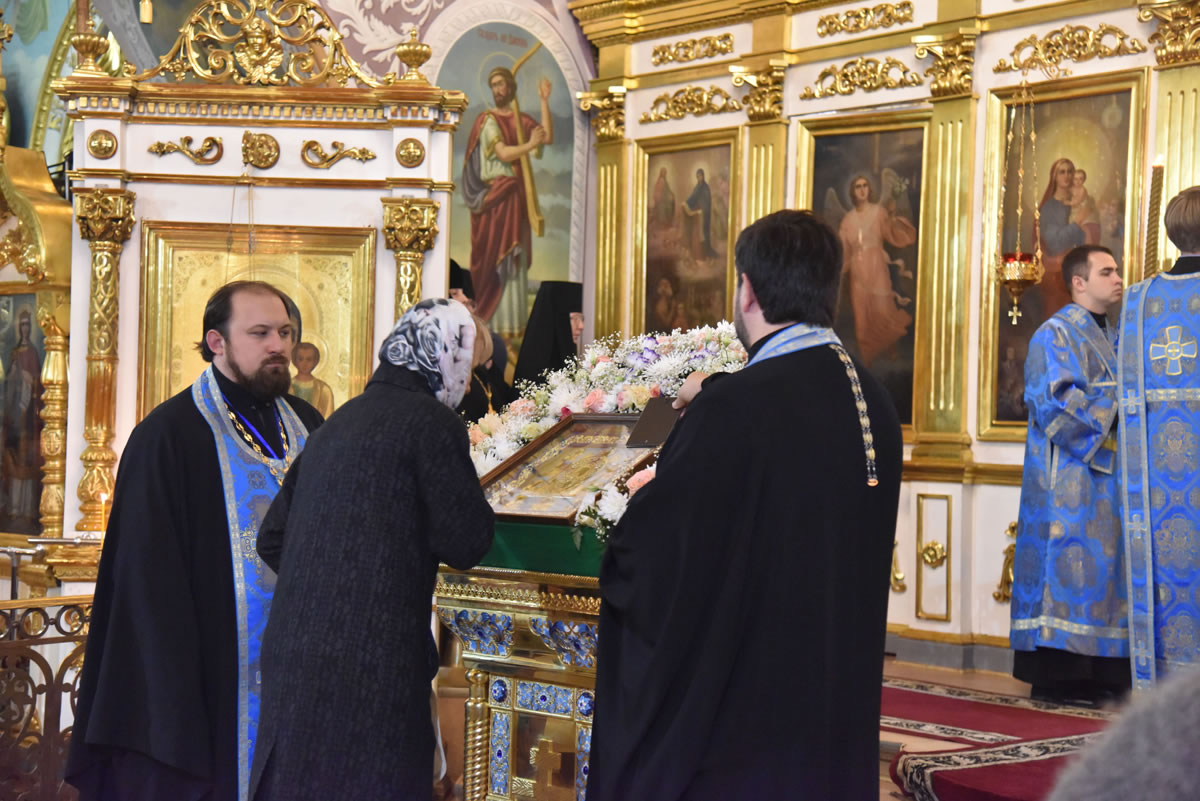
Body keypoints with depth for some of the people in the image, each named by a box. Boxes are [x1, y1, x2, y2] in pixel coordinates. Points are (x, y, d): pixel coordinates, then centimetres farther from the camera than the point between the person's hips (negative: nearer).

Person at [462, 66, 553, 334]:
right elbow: (503, 153, -13)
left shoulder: (521, 120, 16)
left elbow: (548, 137, 0)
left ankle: (513, 325, 8)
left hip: (517, 196, 6)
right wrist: (530, 145, -8)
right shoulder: (488, 120, -1)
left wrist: (544, 101, -1)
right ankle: (496, 327, -7)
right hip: (495, 195, -6)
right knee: (497, 258, -8)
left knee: (516, 259, 5)